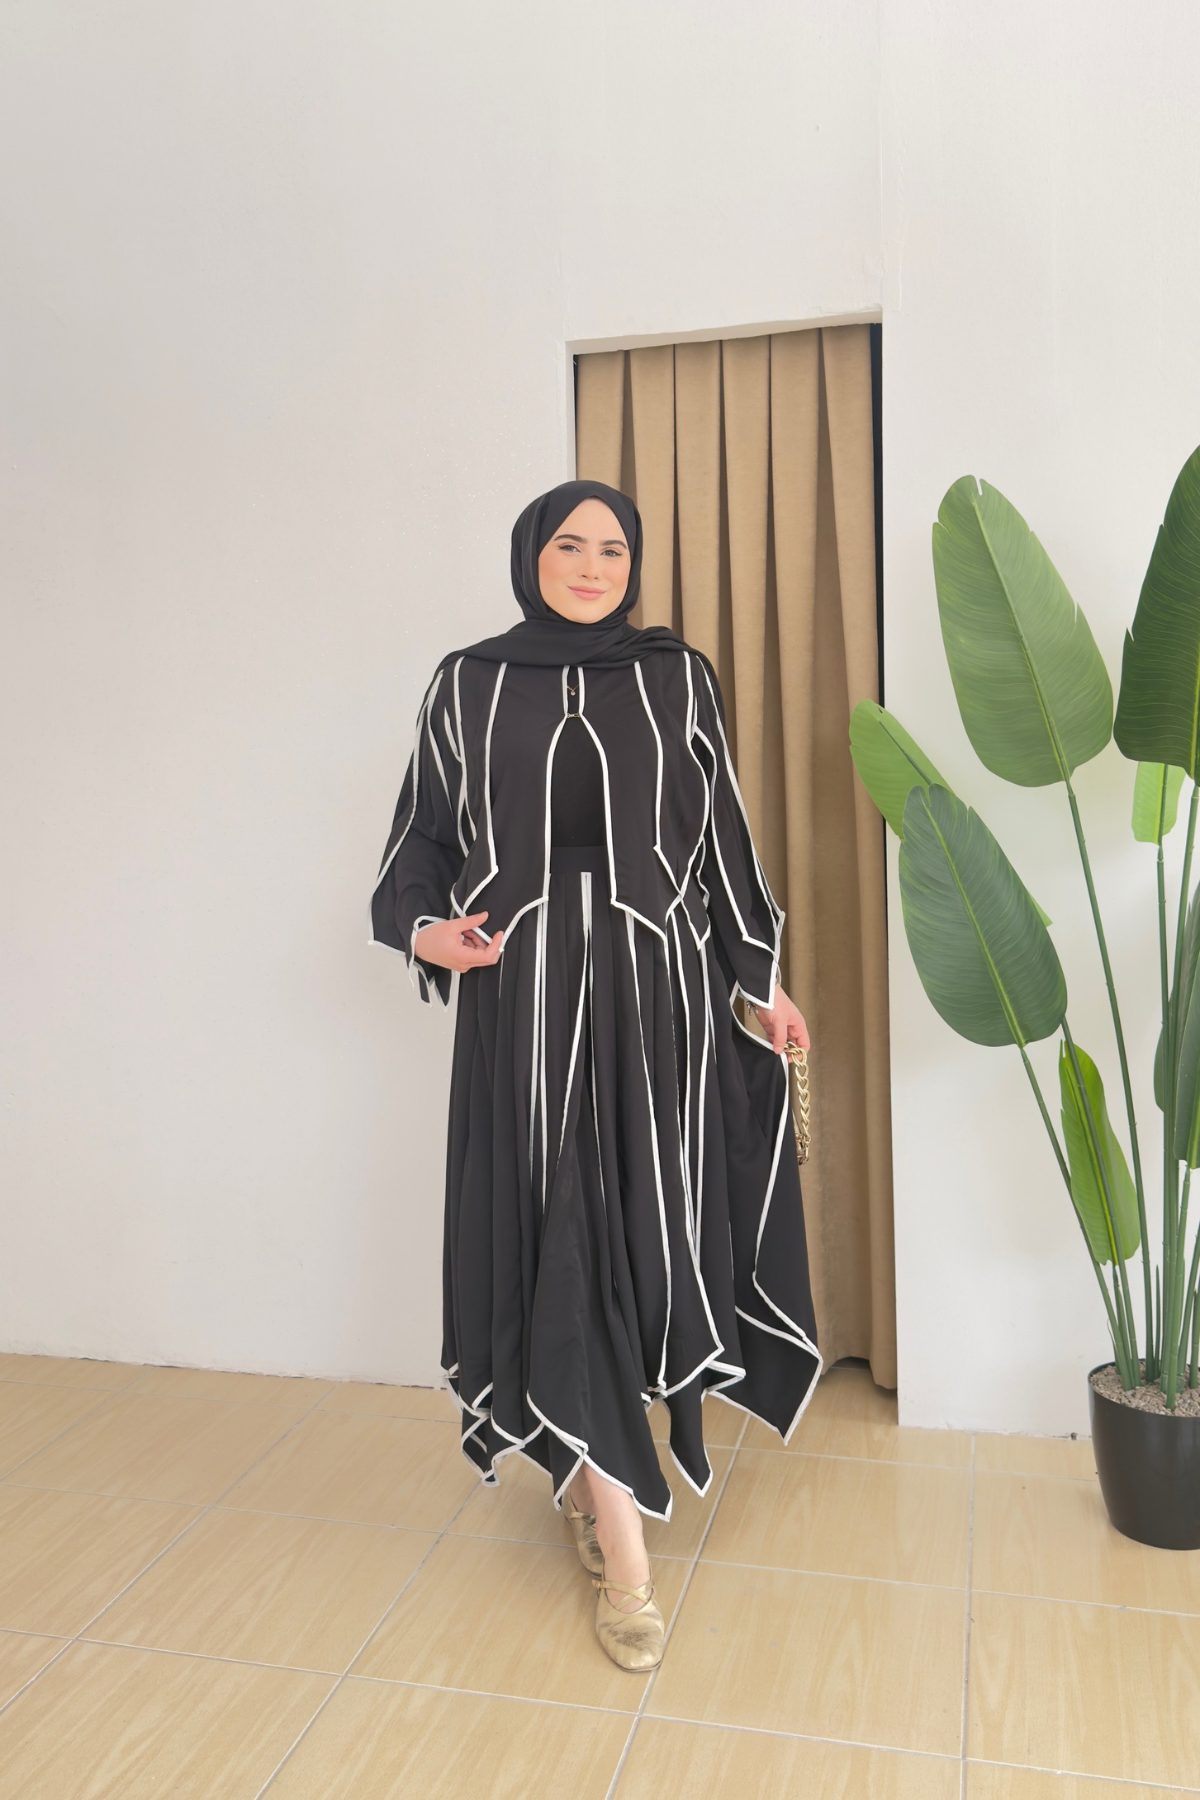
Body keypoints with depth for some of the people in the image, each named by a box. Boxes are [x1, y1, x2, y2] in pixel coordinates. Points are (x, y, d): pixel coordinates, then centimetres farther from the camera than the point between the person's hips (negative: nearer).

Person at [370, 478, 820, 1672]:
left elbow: (720, 832, 9)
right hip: (524, 997, -1)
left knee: (644, 1231, 6)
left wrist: (761, 975, 7)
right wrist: (421, 926, -10)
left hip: (658, 990, 1)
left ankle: (588, 1465, 34)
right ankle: (622, 1550, 8)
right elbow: (425, 829, 9)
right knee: (561, 1242, -3)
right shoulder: (468, 684, 6)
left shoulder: (678, 678, 7)